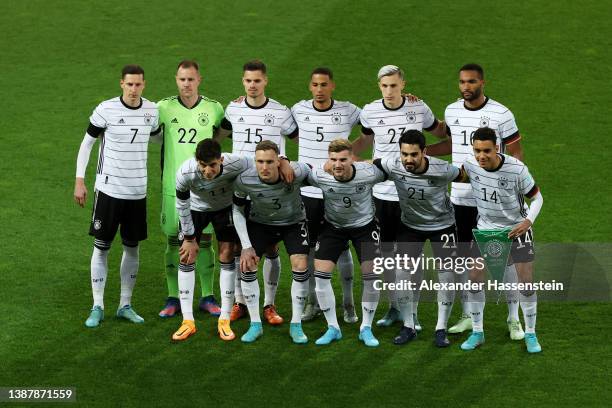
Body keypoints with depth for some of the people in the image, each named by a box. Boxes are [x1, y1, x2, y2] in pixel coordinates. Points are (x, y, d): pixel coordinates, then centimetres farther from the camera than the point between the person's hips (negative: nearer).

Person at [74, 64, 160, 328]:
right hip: (109, 189, -4)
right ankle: (97, 308, 8)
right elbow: (86, 143, -3)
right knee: (101, 247, 1)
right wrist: (79, 182, -6)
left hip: (138, 192, 4)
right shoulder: (106, 110, -11)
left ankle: (126, 305, 19)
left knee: (132, 247, 9)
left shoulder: (152, 110, 1)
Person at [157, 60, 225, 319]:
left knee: (204, 242, 4)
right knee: (173, 242, 4)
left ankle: (207, 297, 14)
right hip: (173, 187, 0)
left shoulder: (214, 109, 2)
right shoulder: (164, 108, 0)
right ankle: (173, 298, 13)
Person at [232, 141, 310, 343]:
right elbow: (237, 210, -11)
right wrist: (246, 246, -13)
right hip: (260, 223, 1)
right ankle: (255, 324, 3)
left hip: (293, 222, -1)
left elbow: (310, 170, -8)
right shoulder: (244, 181, -29)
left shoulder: (295, 173, -34)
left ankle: (296, 325, 0)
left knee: (301, 267, -16)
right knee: (247, 266, -12)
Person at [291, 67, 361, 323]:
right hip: (308, 190, 2)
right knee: (309, 247, 8)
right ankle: (313, 302, 21)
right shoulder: (299, 110, 1)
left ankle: (348, 304, 15)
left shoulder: (348, 111, -5)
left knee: (342, 247, 4)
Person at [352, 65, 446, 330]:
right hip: (383, 193, 2)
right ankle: (395, 307, 24)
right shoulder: (370, 112, -3)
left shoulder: (419, 108, -5)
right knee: (387, 251, 10)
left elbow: (439, 131, 15)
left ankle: (412, 312, 10)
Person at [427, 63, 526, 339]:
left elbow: (516, 154, -5)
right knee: (461, 255, 9)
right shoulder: (452, 112, 5)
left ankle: (513, 319, 10)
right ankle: (467, 316, 22)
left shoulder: (501, 114, -10)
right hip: (460, 199, 5)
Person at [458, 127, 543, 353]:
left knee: (526, 281, -7)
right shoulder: (470, 165, -16)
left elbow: (536, 196, -12)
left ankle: (530, 334, 10)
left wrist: (528, 220, -24)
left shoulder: (517, 169, -26)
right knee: (474, 278, -2)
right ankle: (477, 333, 14)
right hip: (485, 227, 3)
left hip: (517, 227, -3)